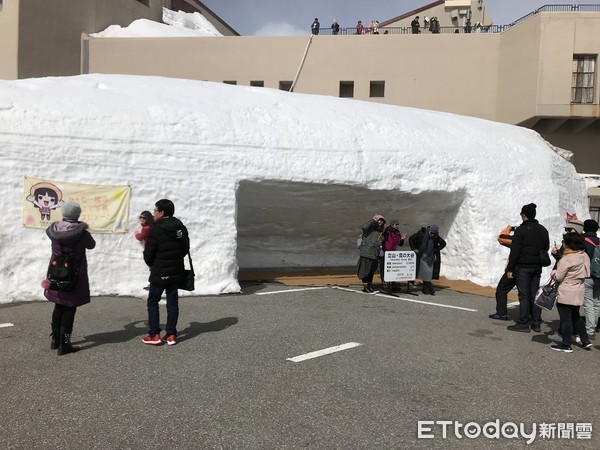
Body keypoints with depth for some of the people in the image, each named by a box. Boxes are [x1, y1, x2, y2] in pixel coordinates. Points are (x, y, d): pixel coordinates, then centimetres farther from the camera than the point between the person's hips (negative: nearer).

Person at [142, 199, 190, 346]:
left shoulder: (156, 230, -16)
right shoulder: (181, 228, 4)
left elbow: (148, 254, -12)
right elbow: (185, 249, 10)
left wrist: (152, 265, 8)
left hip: (160, 273, -6)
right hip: (177, 272, 6)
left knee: (153, 301, 7)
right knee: (172, 302, 10)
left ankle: (154, 335, 8)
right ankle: (171, 334, 13)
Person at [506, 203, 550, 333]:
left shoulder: (521, 230, -11)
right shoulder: (543, 230, 11)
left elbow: (515, 251, -13)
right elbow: (546, 248, 16)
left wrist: (510, 269, -10)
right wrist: (539, 261, 18)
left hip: (523, 267, -6)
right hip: (537, 268, 6)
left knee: (524, 295, -3)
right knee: (535, 295, 11)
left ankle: (523, 323, 0)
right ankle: (536, 323, 14)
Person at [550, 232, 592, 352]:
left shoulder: (567, 259, -20)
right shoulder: (584, 256, 3)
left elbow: (558, 277, -15)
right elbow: (585, 273, 13)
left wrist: (553, 272, 5)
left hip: (566, 294, -8)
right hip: (578, 292, 8)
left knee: (565, 319, 1)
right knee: (576, 317, 22)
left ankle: (566, 345, 7)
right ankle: (585, 341, 27)